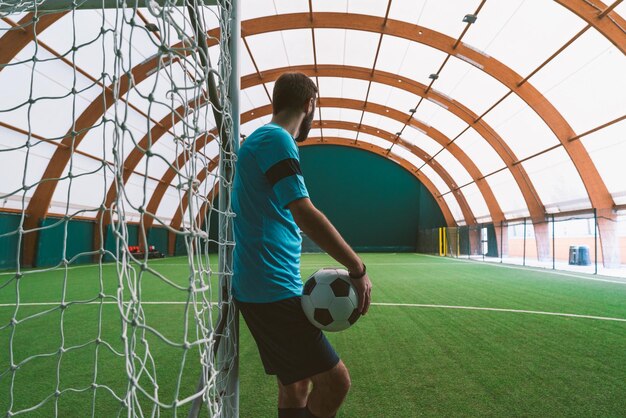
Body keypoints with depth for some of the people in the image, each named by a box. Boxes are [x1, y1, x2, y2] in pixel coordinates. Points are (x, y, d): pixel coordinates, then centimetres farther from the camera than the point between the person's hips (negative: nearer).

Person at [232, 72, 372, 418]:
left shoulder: (259, 140, 18)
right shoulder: (276, 139, -12)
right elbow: (305, 215, -22)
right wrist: (358, 270, -15)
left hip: (258, 288, 10)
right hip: (272, 290, -10)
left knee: (295, 382, 16)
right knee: (334, 381, -6)